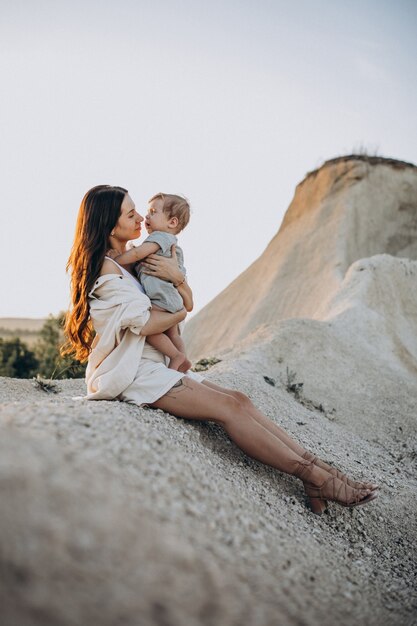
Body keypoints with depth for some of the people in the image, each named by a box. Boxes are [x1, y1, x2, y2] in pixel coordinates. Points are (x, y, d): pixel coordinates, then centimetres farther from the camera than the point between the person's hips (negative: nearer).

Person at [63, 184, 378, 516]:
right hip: (130, 374, -9)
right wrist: (179, 313, 2)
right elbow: (145, 323, -17)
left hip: (153, 367, 9)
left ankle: (315, 464, -14)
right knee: (229, 408, -20)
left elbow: (188, 301, 14)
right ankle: (314, 477, -17)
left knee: (238, 399, -9)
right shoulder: (105, 267, -10)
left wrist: (177, 277, -8)